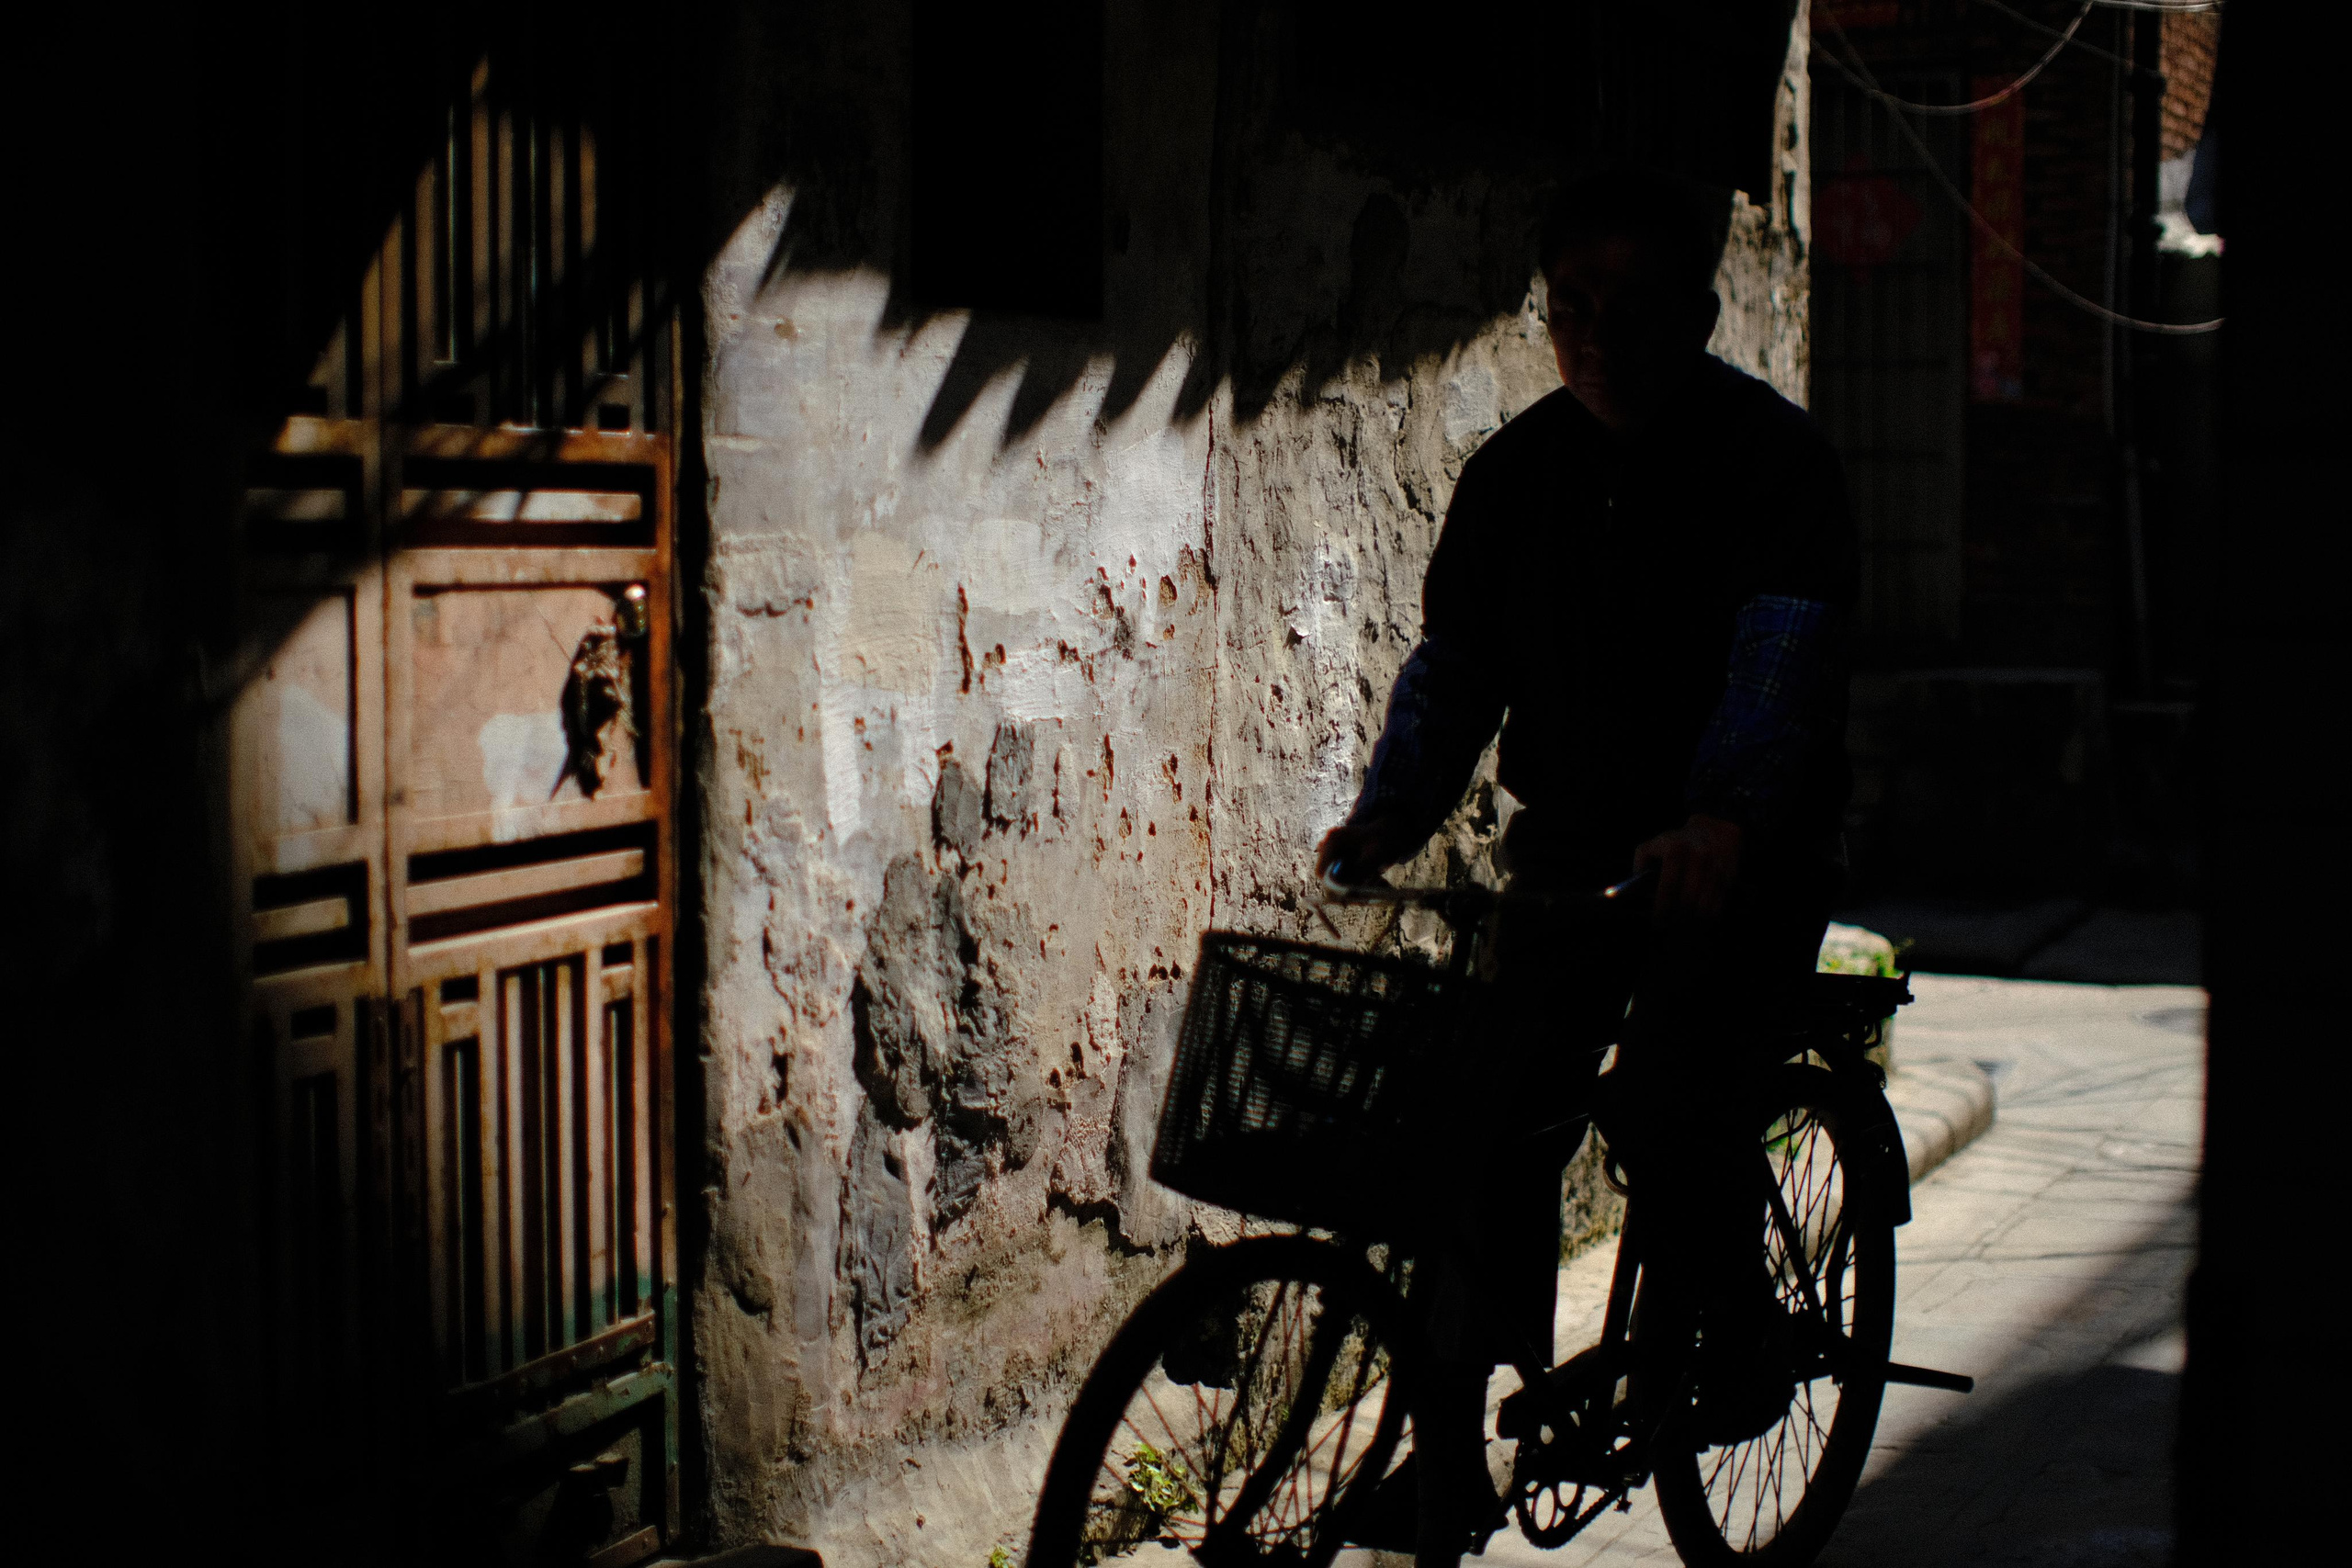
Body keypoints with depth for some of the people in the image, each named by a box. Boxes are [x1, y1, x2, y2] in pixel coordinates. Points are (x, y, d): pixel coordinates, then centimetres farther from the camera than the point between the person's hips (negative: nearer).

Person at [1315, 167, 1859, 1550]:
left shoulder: (1774, 457, -9)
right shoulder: (1520, 469, 6)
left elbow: (1783, 657, -23)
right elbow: (1453, 660, 5)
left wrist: (1724, 818, -39)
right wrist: (1393, 813, -11)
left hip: (1743, 856, -4)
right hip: (1575, 838, 5)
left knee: (1669, 1093, -23)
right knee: (1502, 1118, -5)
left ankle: (1742, 1344, 4)